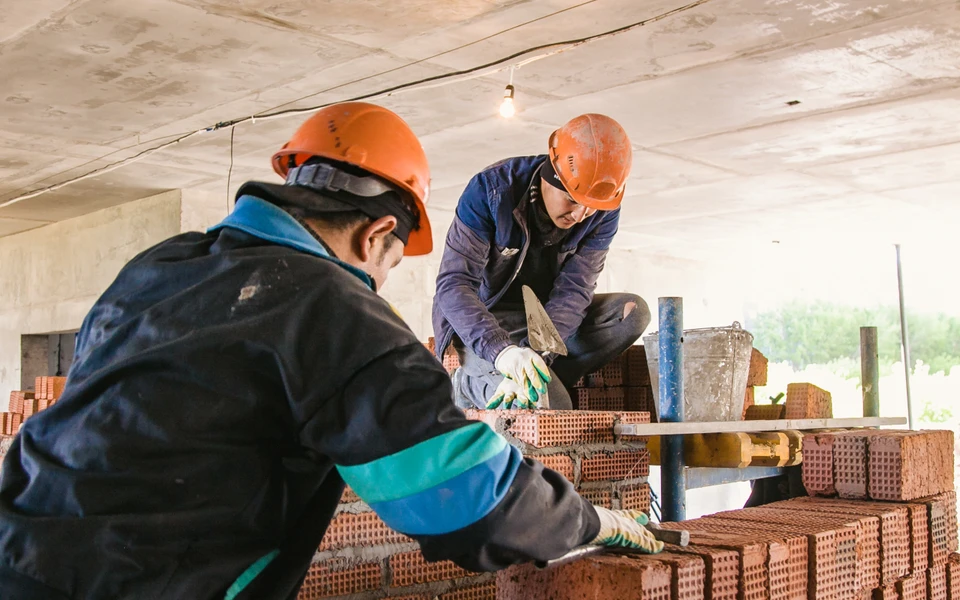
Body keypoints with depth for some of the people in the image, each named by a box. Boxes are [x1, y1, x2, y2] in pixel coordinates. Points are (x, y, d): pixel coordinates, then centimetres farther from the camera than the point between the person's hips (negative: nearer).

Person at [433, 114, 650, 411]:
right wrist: (502, 351, -45)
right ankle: (470, 385, -1)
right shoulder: (492, 188, -23)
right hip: (483, 326, -5)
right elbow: (453, 284, -28)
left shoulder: (603, 212, -12)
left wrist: (537, 355, -35)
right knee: (549, 409, -28)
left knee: (633, 311, -19)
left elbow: (573, 291, -17)